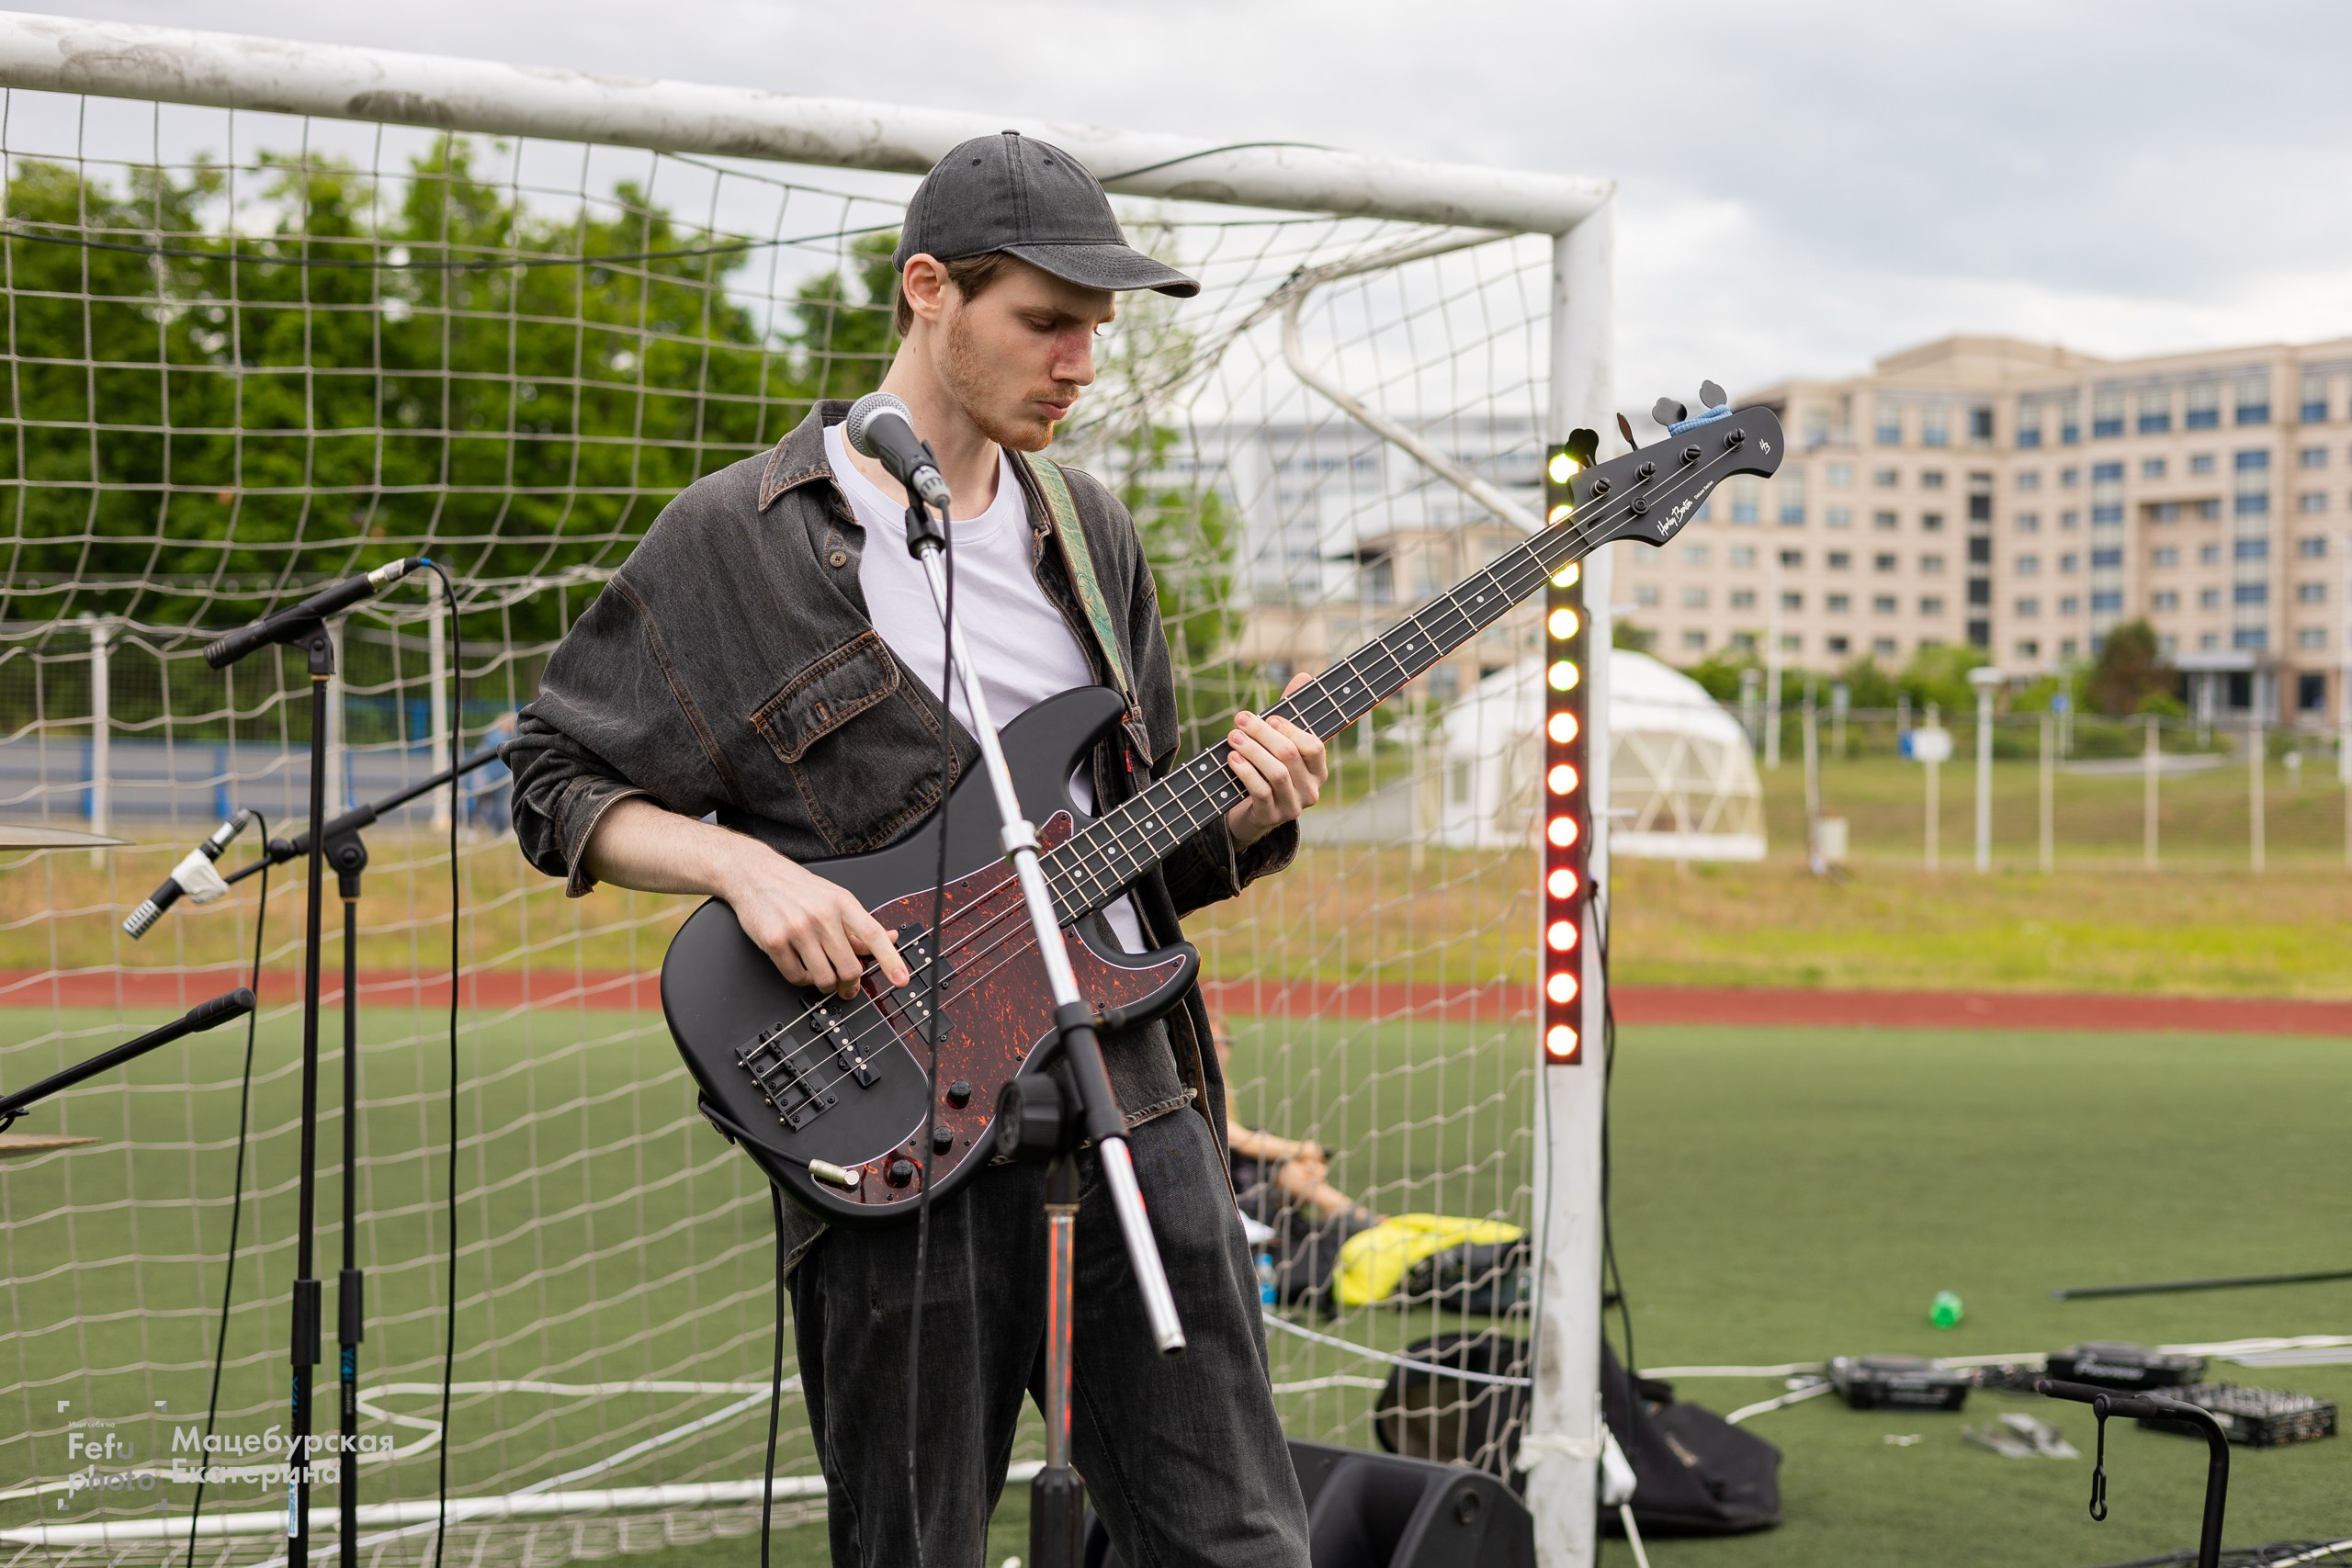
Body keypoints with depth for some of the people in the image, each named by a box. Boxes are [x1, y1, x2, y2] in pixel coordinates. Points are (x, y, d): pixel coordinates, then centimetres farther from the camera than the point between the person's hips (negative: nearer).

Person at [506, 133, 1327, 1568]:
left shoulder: (1090, 532, 14)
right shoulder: (740, 537, -1)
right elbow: (558, 784, 3)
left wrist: (1245, 819, -2)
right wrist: (743, 864, -13)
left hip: (1134, 1079, 4)